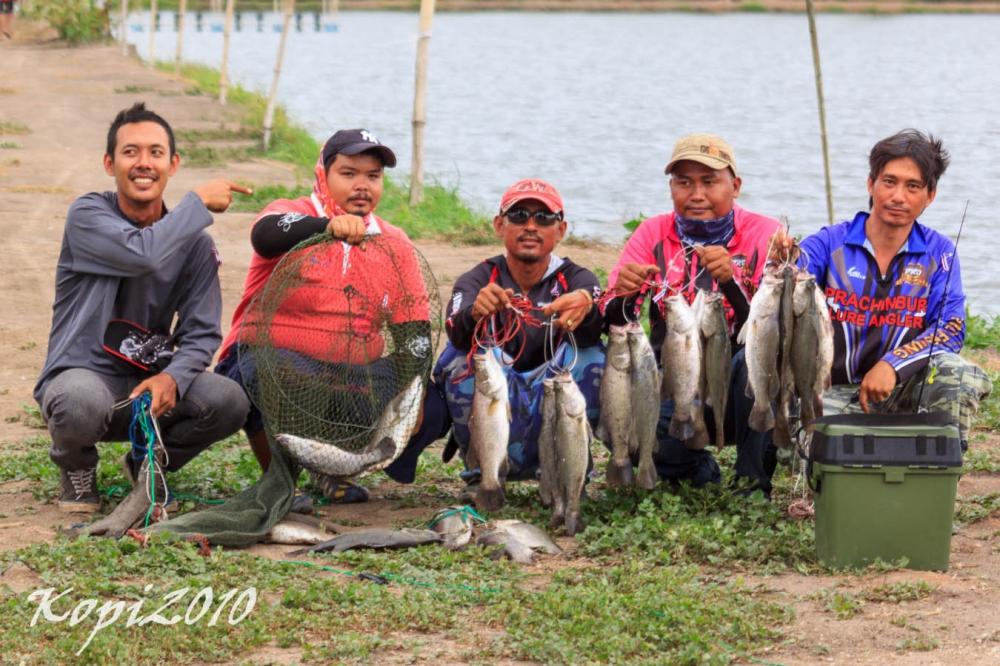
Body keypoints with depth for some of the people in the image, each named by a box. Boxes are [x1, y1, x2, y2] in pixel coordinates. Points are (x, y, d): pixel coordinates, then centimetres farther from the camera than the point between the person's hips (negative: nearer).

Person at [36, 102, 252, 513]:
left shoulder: (195, 242, 4)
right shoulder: (88, 216, -9)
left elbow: (201, 334, 0)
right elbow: (146, 253, -28)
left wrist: (172, 377, -22)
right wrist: (200, 201, -15)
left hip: (149, 383, 4)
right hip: (80, 374, -4)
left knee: (229, 402, -24)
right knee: (83, 402, -40)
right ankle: (77, 466, 1)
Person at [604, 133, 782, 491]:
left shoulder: (764, 234, -7)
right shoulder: (653, 233, 1)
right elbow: (613, 326, -6)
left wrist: (731, 280, -36)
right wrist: (624, 296, -28)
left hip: (738, 389, -2)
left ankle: (753, 483, -15)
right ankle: (699, 472, 5)